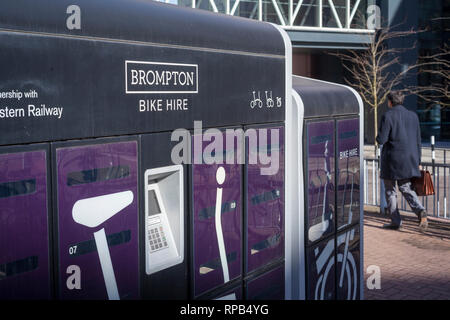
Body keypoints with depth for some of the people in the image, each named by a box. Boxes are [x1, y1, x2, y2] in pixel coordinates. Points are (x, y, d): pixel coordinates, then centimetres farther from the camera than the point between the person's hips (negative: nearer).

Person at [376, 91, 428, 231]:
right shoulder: (413, 116, 8)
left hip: (392, 159, -5)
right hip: (409, 160, 5)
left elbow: (381, 139, -14)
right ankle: (420, 211, -13)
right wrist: (418, 161, 14)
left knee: (390, 190, 9)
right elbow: (418, 141, 9)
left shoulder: (387, 116, -8)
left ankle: (396, 221, 9)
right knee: (406, 188, 13)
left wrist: (378, 137, 10)